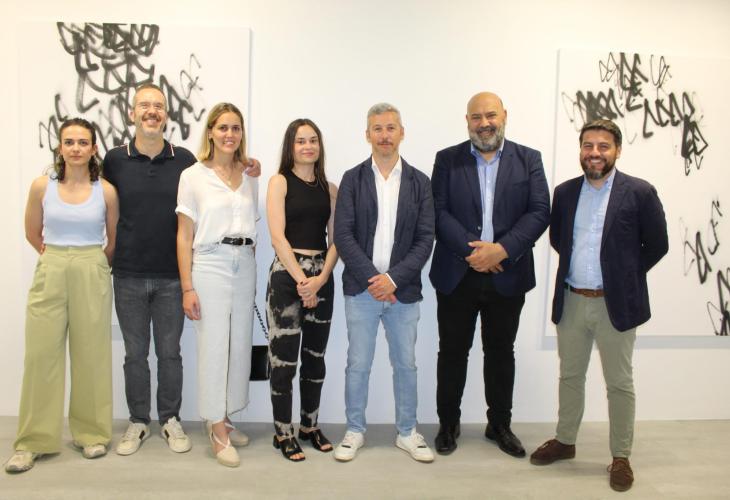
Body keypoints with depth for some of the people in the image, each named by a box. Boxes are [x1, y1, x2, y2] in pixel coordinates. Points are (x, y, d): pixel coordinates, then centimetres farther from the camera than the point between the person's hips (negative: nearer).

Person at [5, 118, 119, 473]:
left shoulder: (106, 191, -2)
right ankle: (33, 441, 14)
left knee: (91, 355, 6)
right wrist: (59, 257, 12)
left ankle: (91, 433, 20)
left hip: (92, 276, -1)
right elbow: (32, 233, 14)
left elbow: (115, 240, 9)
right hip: (50, 274, 1)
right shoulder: (41, 186, 1)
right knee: (41, 355, 2)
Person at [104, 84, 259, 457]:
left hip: (171, 275, 0)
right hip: (128, 275, 1)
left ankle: (170, 420, 26)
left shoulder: (185, 160, -1)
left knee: (169, 353, 10)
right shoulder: (114, 159, 0)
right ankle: (138, 422, 27)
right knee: (135, 353, 11)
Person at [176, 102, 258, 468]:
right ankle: (217, 431, 10)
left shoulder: (250, 176, 11)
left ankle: (223, 418, 24)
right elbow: (184, 236, -3)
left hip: (245, 265, 4)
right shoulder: (193, 176, -1)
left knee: (240, 345, 7)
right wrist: (187, 288, -7)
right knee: (213, 347, -3)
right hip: (210, 264, -4)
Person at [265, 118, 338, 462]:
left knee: (316, 355, 12)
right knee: (284, 358, -1)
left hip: (322, 276, 4)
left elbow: (335, 240, 5)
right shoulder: (280, 182, 1)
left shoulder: (330, 189, 11)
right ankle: (283, 433, 13)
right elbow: (278, 237, -8)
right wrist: (301, 279, -14)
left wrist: (320, 279, -9)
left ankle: (310, 426, 26)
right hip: (287, 274, -4)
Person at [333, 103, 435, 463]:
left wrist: (393, 279, -13)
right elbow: (343, 235, -5)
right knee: (358, 365, 7)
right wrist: (372, 278, -14)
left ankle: (407, 433, 28)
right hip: (361, 289, -1)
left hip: (403, 291, 1)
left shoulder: (419, 183, 4)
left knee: (405, 364, 11)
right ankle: (354, 431, 24)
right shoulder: (353, 179, 2)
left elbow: (425, 240, -2)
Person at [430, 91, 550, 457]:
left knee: (501, 352, 14)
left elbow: (539, 212, -4)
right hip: (457, 275, -1)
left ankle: (499, 425, 31)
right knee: (452, 351, 9)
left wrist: (502, 249, -18)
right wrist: (471, 250, -17)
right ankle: (448, 424, 26)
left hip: (507, 276, 1)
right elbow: (439, 211, -5)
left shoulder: (528, 159, 5)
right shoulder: (447, 159, 3)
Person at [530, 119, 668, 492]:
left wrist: (624, 276, 1)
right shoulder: (565, 192, 4)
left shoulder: (639, 193, -7)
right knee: (570, 377, 17)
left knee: (619, 384, 9)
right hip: (571, 301, 4)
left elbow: (657, 245, -1)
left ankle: (621, 457, 24)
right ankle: (564, 442, 34)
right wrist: (577, 267, 8)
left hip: (616, 304, -4)